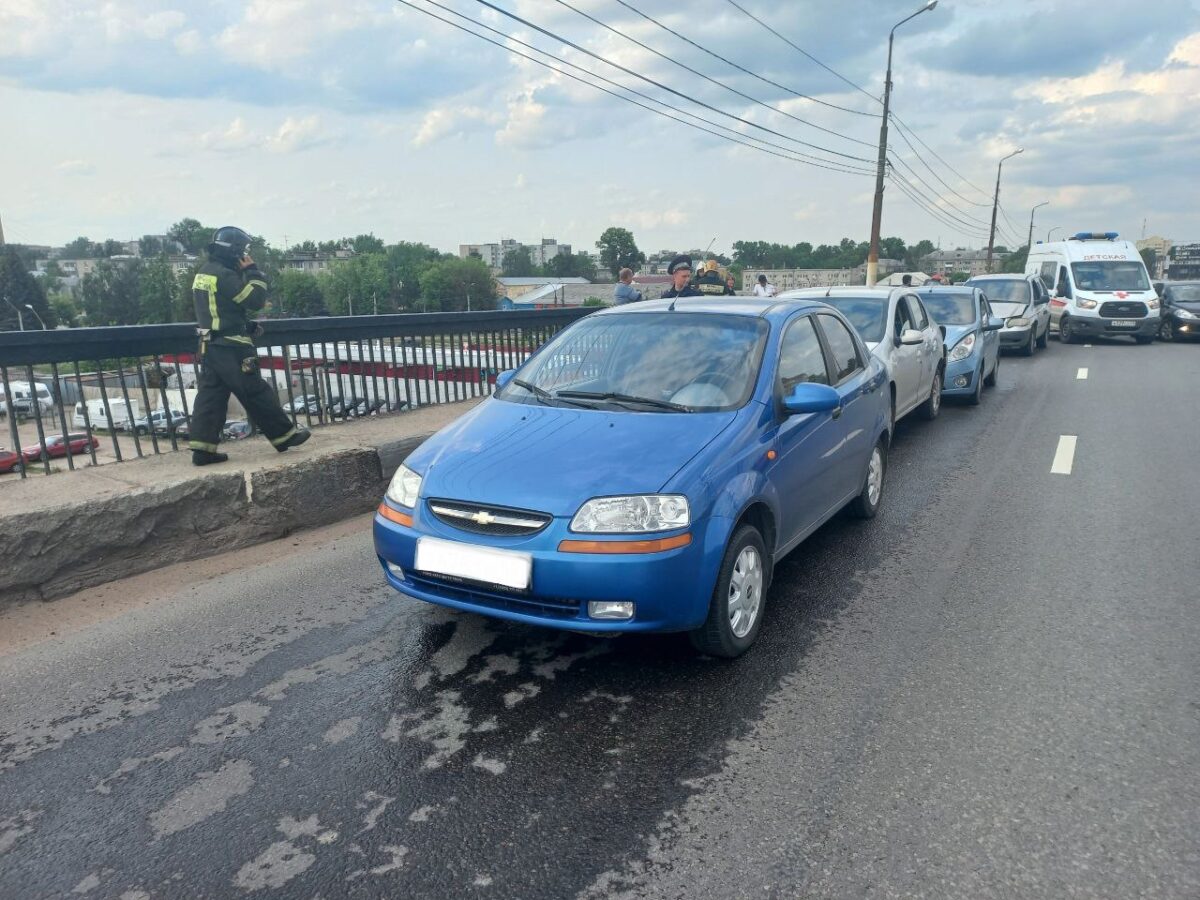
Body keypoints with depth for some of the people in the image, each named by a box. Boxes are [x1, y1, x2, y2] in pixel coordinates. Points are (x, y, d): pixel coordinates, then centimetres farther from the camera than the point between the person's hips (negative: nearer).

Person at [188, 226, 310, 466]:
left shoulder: (203, 273, 14)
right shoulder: (225, 275, -17)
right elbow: (256, 300, -17)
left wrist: (247, 325, 17)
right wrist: (253, 272, -6)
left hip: (210, 345, 9)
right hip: (231, 346, -9)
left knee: (210, 395, 6)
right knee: (256, 393, -1)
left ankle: (202, 448, 4)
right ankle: (284, 435, 9)